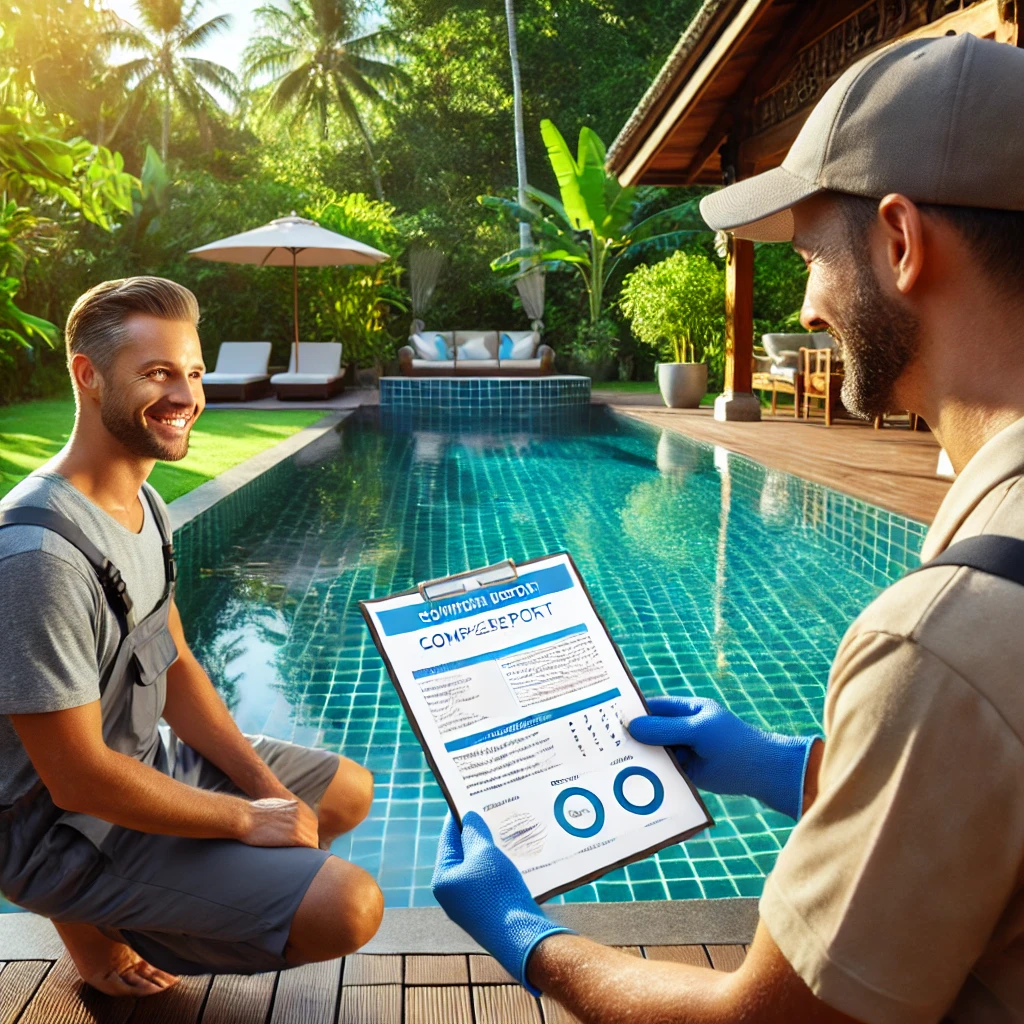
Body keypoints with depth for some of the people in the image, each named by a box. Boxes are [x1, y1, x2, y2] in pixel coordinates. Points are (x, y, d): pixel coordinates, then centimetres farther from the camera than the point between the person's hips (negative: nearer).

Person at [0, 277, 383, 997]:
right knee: (348, 906, -18)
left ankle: (108, 907, 14)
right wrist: (247, 818, -16)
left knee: (350, 790, 18)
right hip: (67, 830, -9)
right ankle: (94, 927, 2)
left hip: (147, 758, 9)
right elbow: (79, 779, -26)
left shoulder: (142, 503, 2)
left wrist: (269, 787, -2)